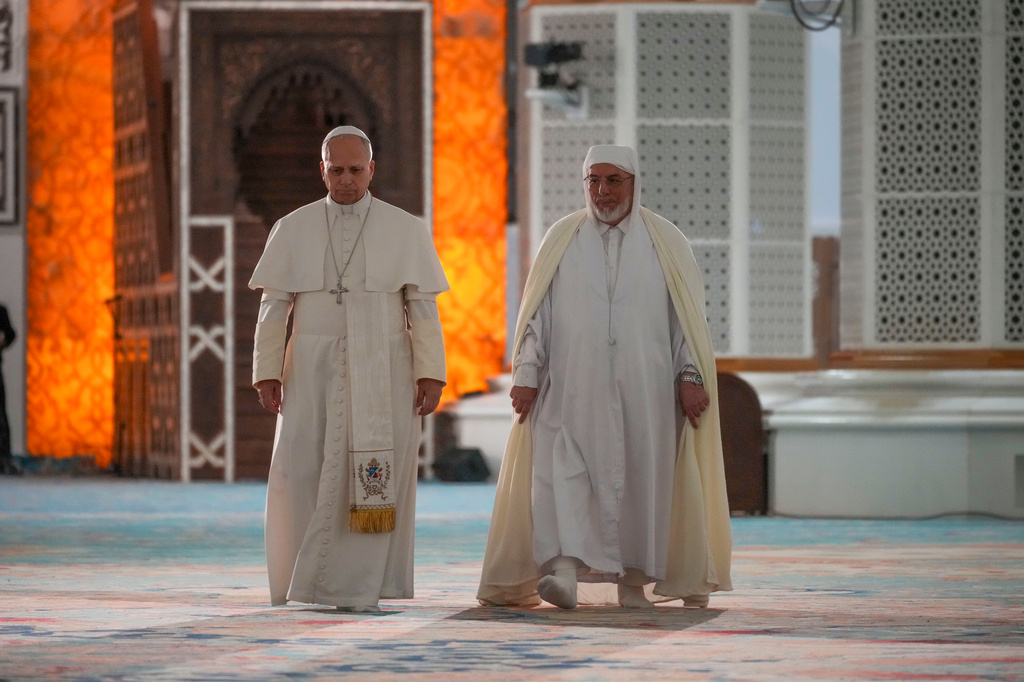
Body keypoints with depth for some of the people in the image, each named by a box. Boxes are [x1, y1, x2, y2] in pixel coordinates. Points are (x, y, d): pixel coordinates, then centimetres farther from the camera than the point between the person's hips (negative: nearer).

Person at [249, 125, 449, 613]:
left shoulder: (406, 230, 3)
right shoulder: (292, 230, 6)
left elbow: (423, 308, 0)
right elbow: (273, 307, 4)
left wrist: (430, 374, -8)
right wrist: (266, 373, -4)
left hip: (382, 373, -1)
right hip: (313, 371, 1)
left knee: (373, 477, -7)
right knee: (302, 472, -6)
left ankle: (359, 586, -3)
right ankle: (305, 577, 12)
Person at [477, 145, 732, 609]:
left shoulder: (665, 243, 7)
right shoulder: (561, 240, 9)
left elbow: (687, 315, 5)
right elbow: (537, 312, 7)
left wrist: (690, 377, -4)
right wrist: (527, 374, -2)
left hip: (642, 391, 0)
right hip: (571, 390, 0)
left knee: (640, 478, -1)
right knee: (563, 471, -16)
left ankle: (634, 578, 8)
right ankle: (564, 569, -27)